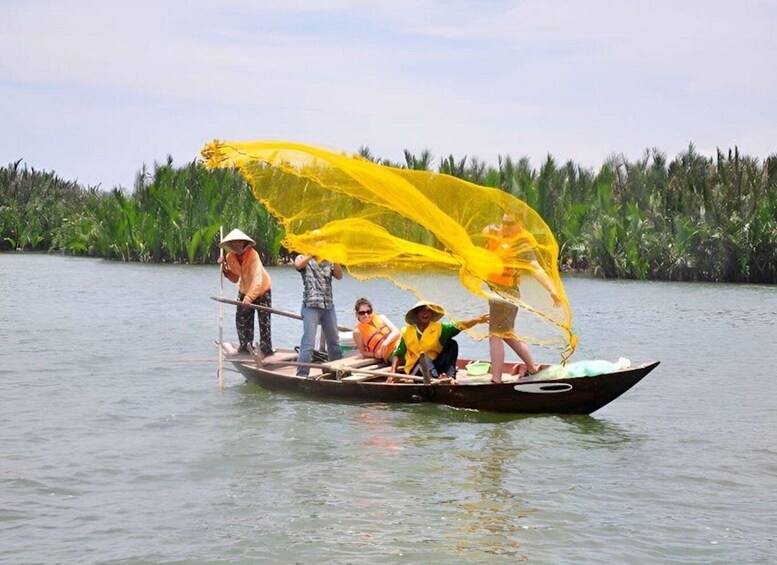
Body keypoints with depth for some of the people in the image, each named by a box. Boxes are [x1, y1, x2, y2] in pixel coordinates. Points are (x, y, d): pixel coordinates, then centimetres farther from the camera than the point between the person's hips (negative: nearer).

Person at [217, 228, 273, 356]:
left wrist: (249, 297, -53)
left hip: (262, 291, -5)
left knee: (264, 321, -6)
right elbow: (235, 278, -1)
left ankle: (266, 349, 1)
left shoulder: (252, 255, -31)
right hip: (244, 291, 6)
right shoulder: (230, 257, -12)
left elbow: (257, 279, -42)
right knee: (242, 320, 6)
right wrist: (224, 268, -16)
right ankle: (245, 346, 21)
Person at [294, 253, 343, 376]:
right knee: (308, 343, -11)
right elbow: (298, 265, -20)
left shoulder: (328, 261, 16)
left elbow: (339, 276, 2)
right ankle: (302, 375, -10)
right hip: (311, 306, -5)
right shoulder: (304, 259, 4)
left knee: (334, 341, 14)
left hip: (328, 306, 5)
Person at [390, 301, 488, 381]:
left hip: (435, 366, 2)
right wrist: (393, 373, -11)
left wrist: (477, 320, -29)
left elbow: (459, 326, -12)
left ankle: (450, 376, -32)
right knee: (423, 357, -34)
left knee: (451, 343, -15)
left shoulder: (439, 328, 2)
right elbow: (398, 355, 4)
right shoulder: (407, 332, 2)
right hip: (416, 369, -2)